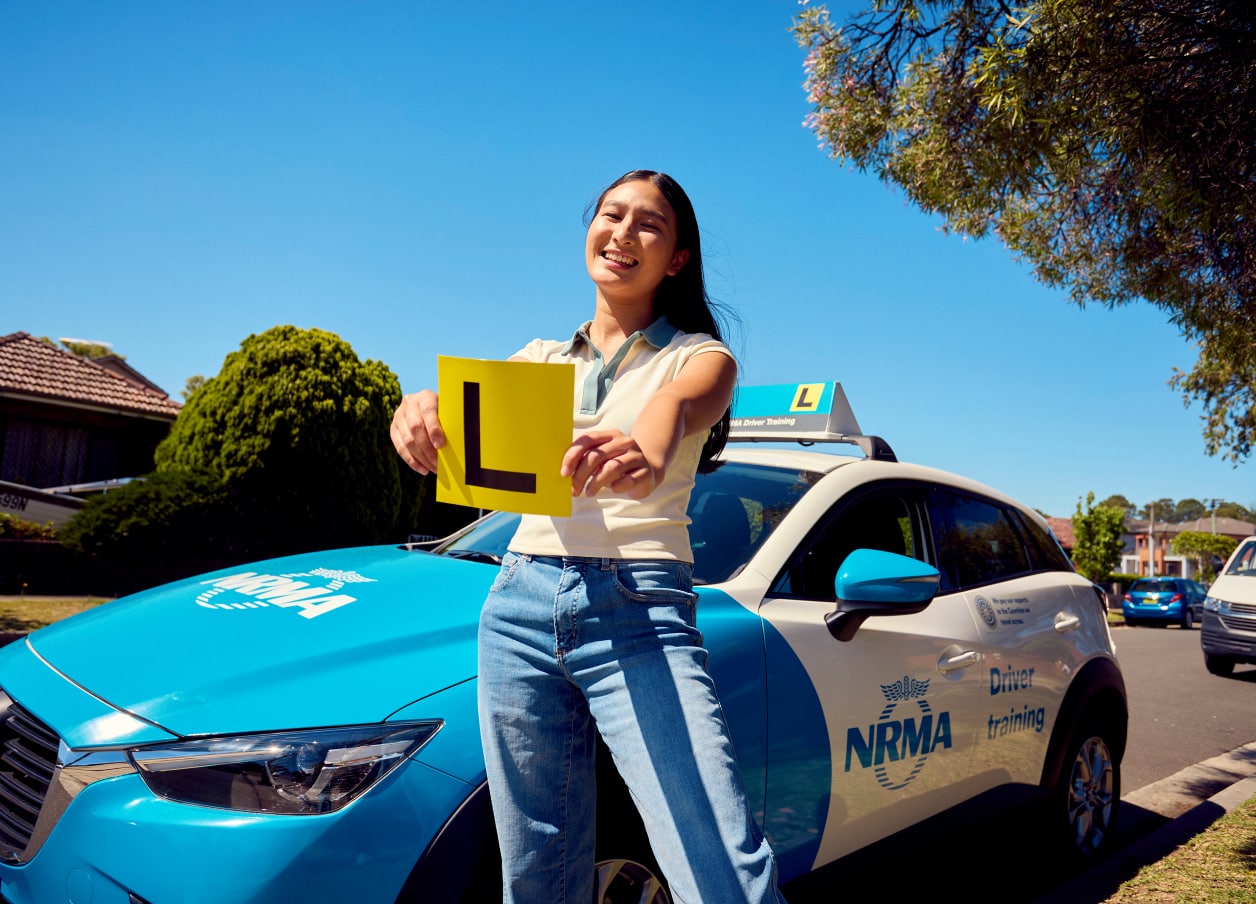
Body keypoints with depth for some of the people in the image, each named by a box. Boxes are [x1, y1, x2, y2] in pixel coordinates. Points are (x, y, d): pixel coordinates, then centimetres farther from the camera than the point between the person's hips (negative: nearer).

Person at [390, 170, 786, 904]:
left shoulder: (699, 354, 5)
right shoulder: (541, 357, 16)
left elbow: (679, 404, -19)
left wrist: (649, 458, -43)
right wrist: (424, 410, -28)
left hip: (641, 615, -3)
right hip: (520, 607, 4)